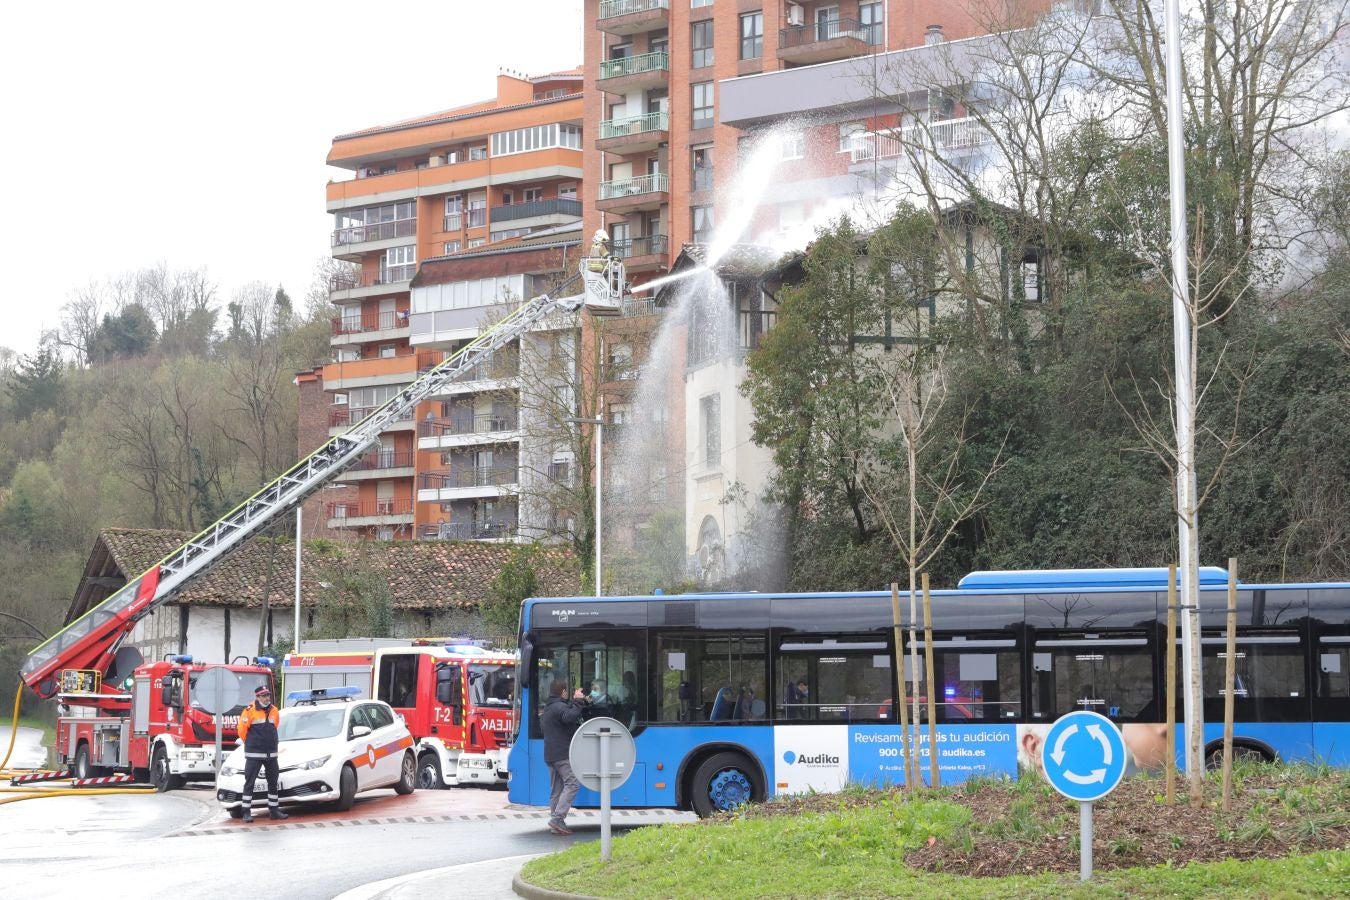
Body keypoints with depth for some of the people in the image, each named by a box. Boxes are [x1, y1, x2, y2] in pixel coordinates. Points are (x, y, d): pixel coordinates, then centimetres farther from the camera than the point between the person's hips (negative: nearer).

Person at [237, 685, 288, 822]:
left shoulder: (274, 711, 9)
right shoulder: (249, 711, -10)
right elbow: (242, 730, -5)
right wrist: (250, 743, 8)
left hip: (271, 753, 6)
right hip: (254, 754, -6)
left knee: (273, 782, 11)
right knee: (249, 783, -4)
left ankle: (274, 811, 21)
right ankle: (247, 812, -1)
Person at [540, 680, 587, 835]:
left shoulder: (547, 709, 21)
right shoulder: (560, 706, -9)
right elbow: (570, 717, -30)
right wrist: (577, 702, -19)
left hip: (550, 755, 10)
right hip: (563, 754, -10)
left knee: (556, 790, 9)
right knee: (572, 783, -14)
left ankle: (555, 825, 5)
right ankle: (557, 818, -25)